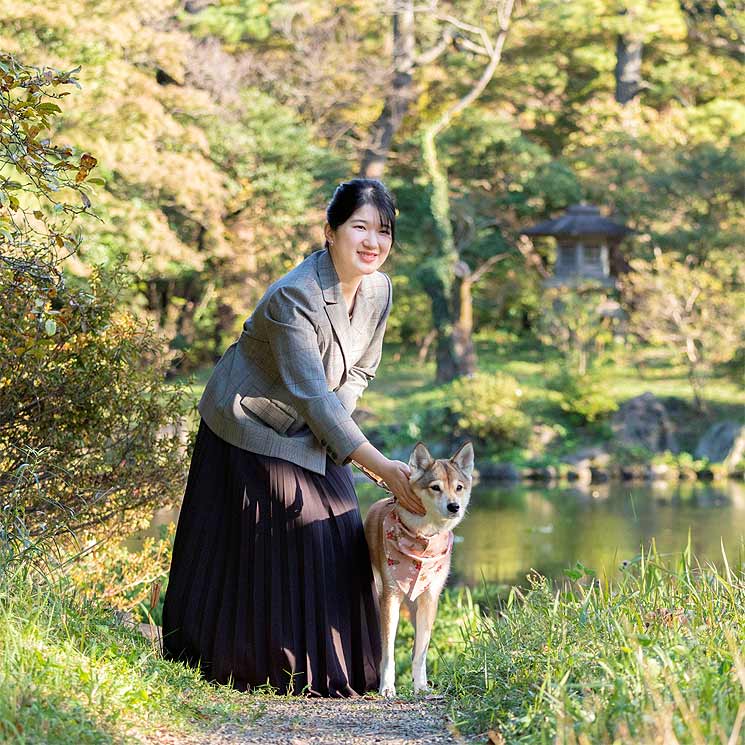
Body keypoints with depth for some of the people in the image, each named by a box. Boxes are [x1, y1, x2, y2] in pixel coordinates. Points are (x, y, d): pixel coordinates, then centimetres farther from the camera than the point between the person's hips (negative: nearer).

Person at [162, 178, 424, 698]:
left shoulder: (378, 290, -8)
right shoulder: (293, 297, -31)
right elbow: (314, 399, -32)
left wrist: (333, 421, -12)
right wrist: (385, 469, -33)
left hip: (311, 438, 7)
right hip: (251, 431, -7)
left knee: (334, 547, 1)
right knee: (245, 555, -2)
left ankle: (326, 672, 13)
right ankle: (240, 669, 13)